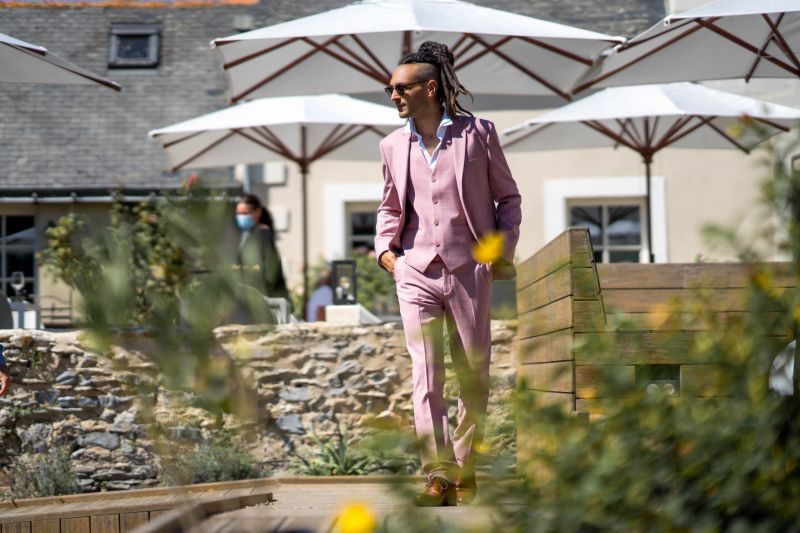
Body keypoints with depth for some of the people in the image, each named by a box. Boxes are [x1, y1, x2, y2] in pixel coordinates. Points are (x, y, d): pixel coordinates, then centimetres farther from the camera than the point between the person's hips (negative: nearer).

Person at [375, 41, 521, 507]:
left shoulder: (477, 133, 0)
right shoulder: (393, 145, 9)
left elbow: (508, 196, 8)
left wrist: (504, 248, -2)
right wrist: (385, 246, 5)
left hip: (469, 270, -2)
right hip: (416, 272, 2)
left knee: (474, 376, 6)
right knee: (426, 377, -8)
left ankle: (464, 467, 20)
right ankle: (438, 476, -10)